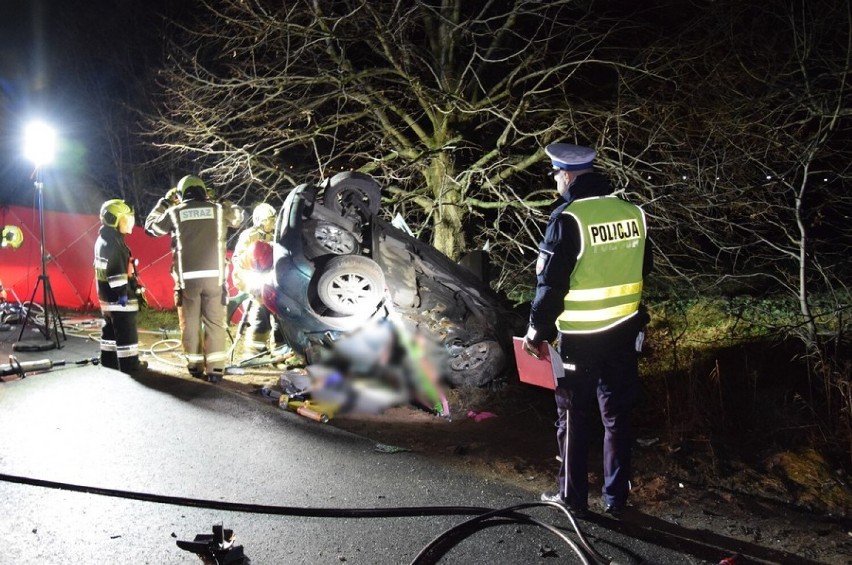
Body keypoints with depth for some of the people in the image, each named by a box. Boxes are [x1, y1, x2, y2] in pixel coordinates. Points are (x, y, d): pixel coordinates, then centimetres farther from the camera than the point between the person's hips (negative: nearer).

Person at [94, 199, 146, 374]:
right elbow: (115, 270, -24)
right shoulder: (112, 242, -18)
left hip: (108, 294, 11)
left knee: (111, 327, 18)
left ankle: (108, 359, 26)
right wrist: (122, 293, -23)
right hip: (117, 295, -11)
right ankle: (129, 363, -2)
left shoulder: (105, 239, 16)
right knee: (126, 330, -6)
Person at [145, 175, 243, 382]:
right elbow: (238, 217, 26)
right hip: (214, 276, 0)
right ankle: (215, 369, -1)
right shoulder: (218, 209, 6)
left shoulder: (175, 212, 5)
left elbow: (150, 226, 21)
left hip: (188, 277, 0)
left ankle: (195, 366, 17)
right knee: (215, 323, 3)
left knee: (190, 323, 12)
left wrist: (165, 202, 31)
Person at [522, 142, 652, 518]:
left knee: (574, 416, 11)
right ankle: (616, 498, 25)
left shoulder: (568, 218, -17)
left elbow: (551, 283, -16)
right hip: (624, 333, 5)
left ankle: (573, 496, 21)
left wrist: (538, 329, -5)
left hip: (579, 338, -5)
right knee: (617, 415, 15)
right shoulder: (632, 212, 0)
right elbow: (643, 269, 12)